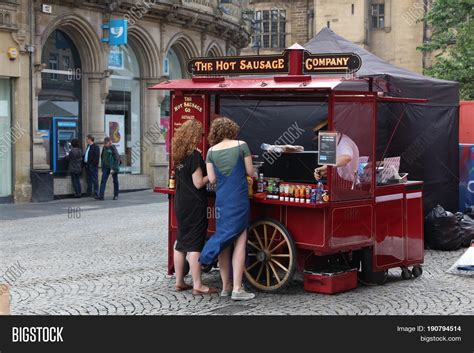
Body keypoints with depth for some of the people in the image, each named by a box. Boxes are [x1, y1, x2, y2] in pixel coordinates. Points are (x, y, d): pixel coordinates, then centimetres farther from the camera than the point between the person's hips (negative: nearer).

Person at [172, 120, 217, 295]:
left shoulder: (178, 156, 9)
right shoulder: (195, 155, -15)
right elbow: (199, 183, -17)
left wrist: (207, 174, 15)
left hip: (181, 204, 8)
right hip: (194, 205, -8)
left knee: (181, 243, 13)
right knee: (195, 244, -5)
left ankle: (179, 282, 18)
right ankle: (197, 285, -3)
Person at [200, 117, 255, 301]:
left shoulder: (211, 151, 2)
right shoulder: (241, 145, -5)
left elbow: (212, 179, 3)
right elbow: (250, 172, -1)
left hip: (221, 199, 3)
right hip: (239, 198, -3)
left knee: (224, 240, 12)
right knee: (239, 240, -2)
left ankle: (226, 286, 18)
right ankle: (237, 289, -6)